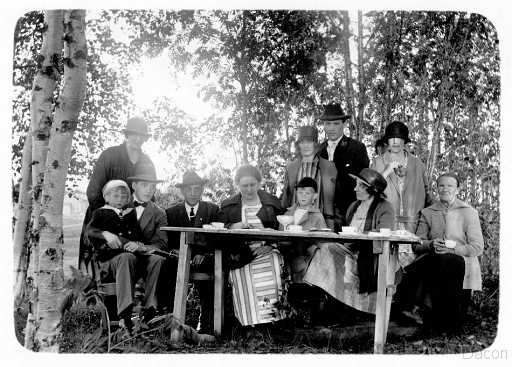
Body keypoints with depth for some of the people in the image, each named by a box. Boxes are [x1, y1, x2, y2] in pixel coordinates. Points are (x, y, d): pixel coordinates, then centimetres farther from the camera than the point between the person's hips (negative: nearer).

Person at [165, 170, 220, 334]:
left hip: (204, 258, -1)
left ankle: (205, 324, -26)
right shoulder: (171, 212, 15)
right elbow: (168, 242, 9)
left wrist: (203, 254, -15)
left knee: (210, 264, -34)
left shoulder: (213, 210, 12)